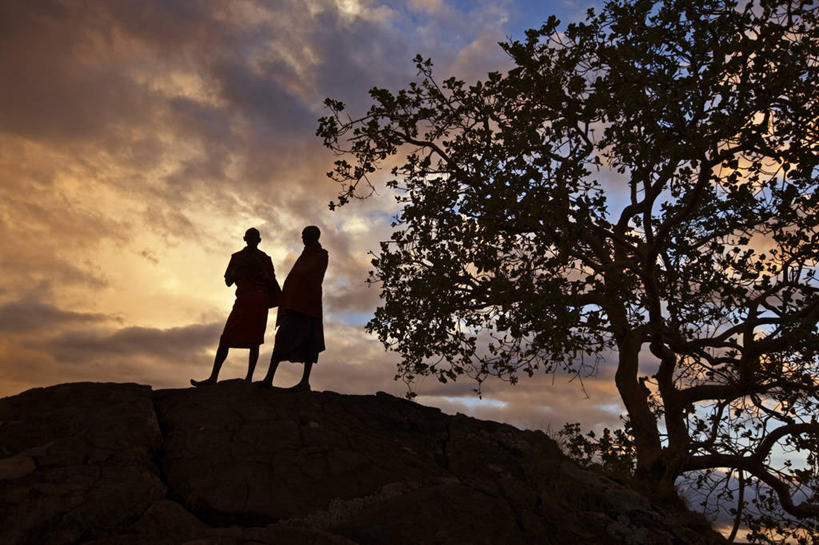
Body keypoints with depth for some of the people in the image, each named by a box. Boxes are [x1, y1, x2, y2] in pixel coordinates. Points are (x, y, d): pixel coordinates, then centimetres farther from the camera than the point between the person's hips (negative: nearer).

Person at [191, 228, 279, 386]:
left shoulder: (264, 258, 10)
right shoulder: (237, 257, 17)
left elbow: (272, 283, 4)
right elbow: (228, 282, 13)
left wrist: (259, 268, -9)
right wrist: (239, 267, -3)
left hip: (259, 300, -4)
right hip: (242, 300, 4)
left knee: (254, 340, -10)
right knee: (225, 338, -2)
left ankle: (249, 377, -11)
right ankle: (213, 377, -1)